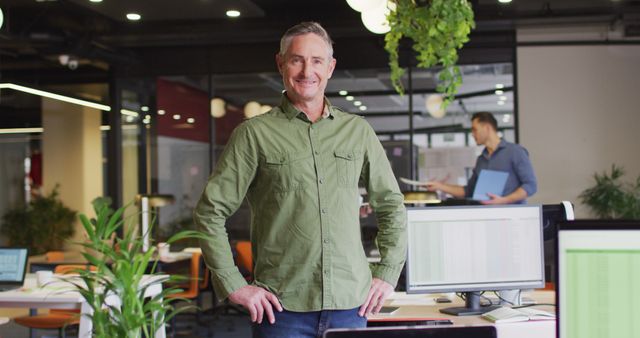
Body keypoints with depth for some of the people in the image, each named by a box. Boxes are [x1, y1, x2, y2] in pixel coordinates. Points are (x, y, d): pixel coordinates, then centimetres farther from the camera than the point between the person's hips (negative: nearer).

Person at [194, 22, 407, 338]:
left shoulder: (358, 131, 9)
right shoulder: (254, 134, -1)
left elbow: (392, 205, 17)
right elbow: (209, 212, -2)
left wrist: (388, 273, 8)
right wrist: (234, 286, -7)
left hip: (351, 304, 3)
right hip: (282, 307, -3)